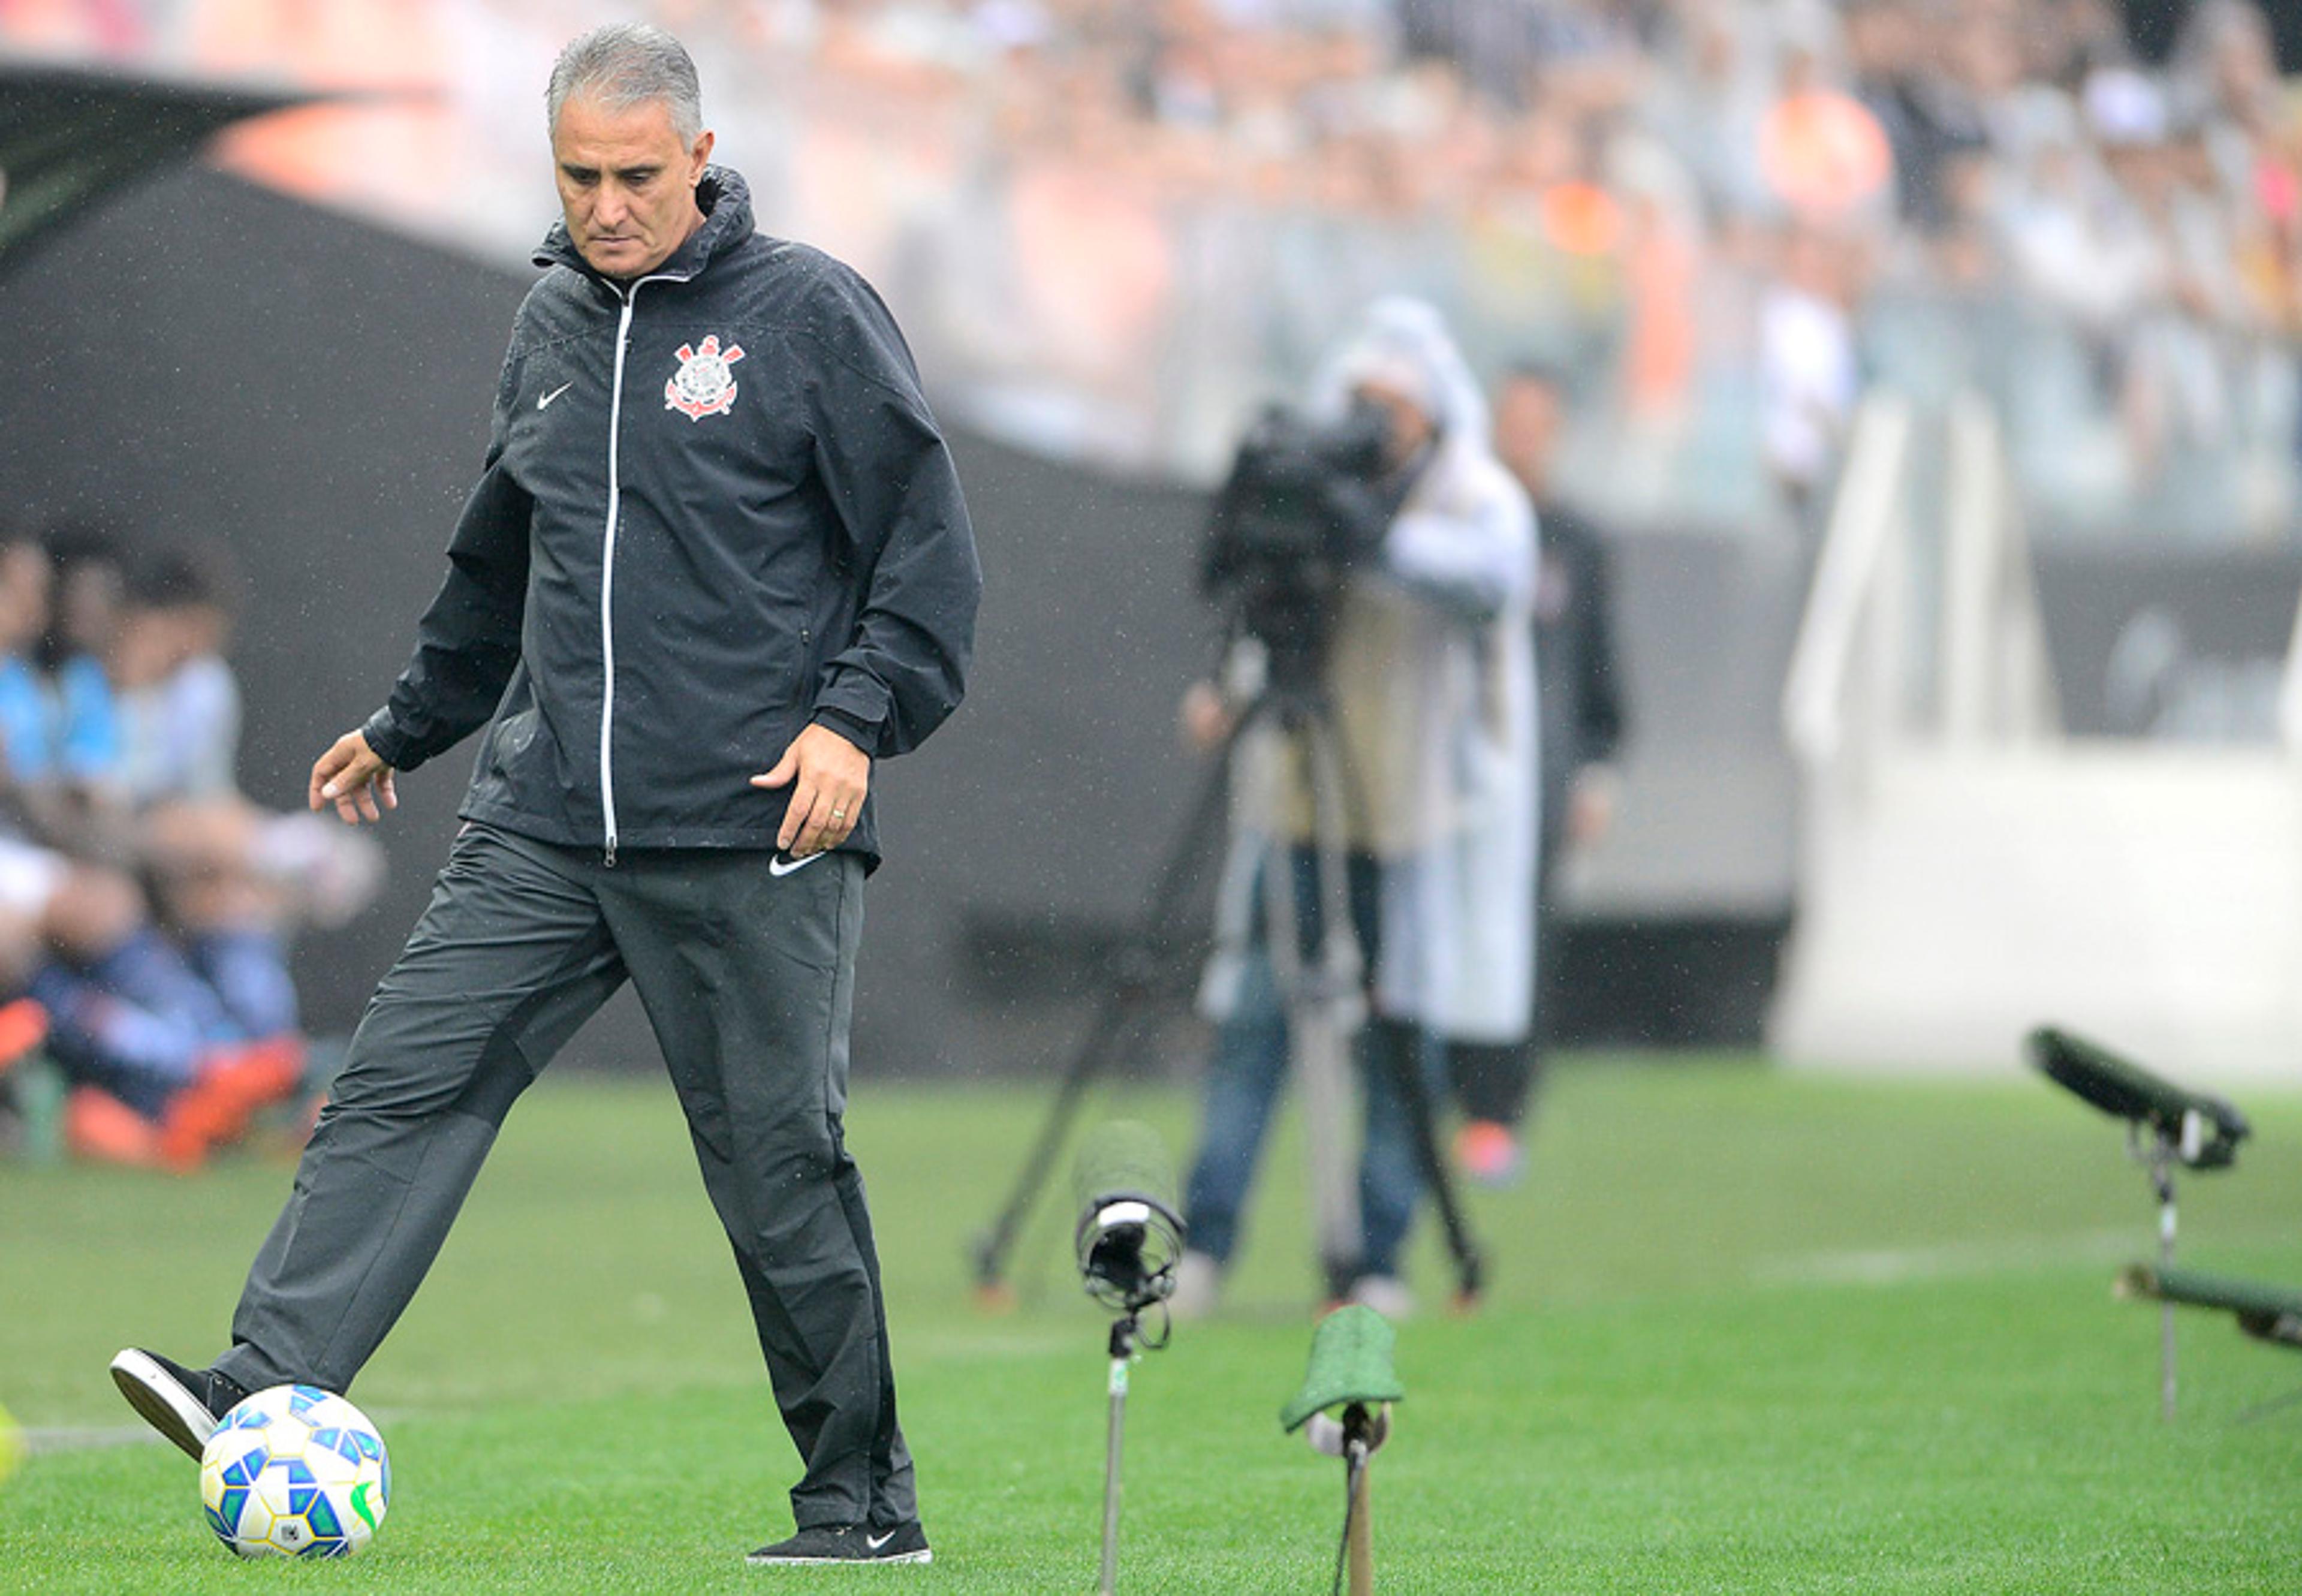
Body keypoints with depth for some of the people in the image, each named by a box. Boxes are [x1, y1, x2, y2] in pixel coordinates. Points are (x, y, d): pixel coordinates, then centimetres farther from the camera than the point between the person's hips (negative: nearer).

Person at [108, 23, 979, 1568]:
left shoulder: (810, 312, -3)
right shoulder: (553, 327, 15)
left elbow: (930, 549, -3)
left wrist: (857, 717, -14)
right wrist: (409, 726, 36)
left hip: (753, 833, -5)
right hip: (544, 825, 5)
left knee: (779, 1157, -1)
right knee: (406, 1081, -9)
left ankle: (864, 1502, 10)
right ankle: (265, 1390, -18)